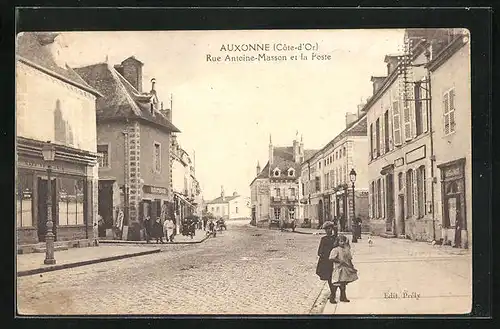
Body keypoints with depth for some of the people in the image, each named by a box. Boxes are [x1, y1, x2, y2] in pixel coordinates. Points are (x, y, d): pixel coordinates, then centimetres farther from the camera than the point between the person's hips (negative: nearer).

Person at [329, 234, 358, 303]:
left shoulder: (347, 250, 10)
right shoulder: (335, 250, -12)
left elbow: (349, 259, 18)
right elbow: (331, 258, -21)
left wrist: (352, 267, 13)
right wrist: (340, 261, -22)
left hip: (345, 269, 7)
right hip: (338, 268, -7)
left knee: (343, 284, 14)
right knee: (336, 284, -6)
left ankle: (343, 297, 24)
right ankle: (332, 298, 3)